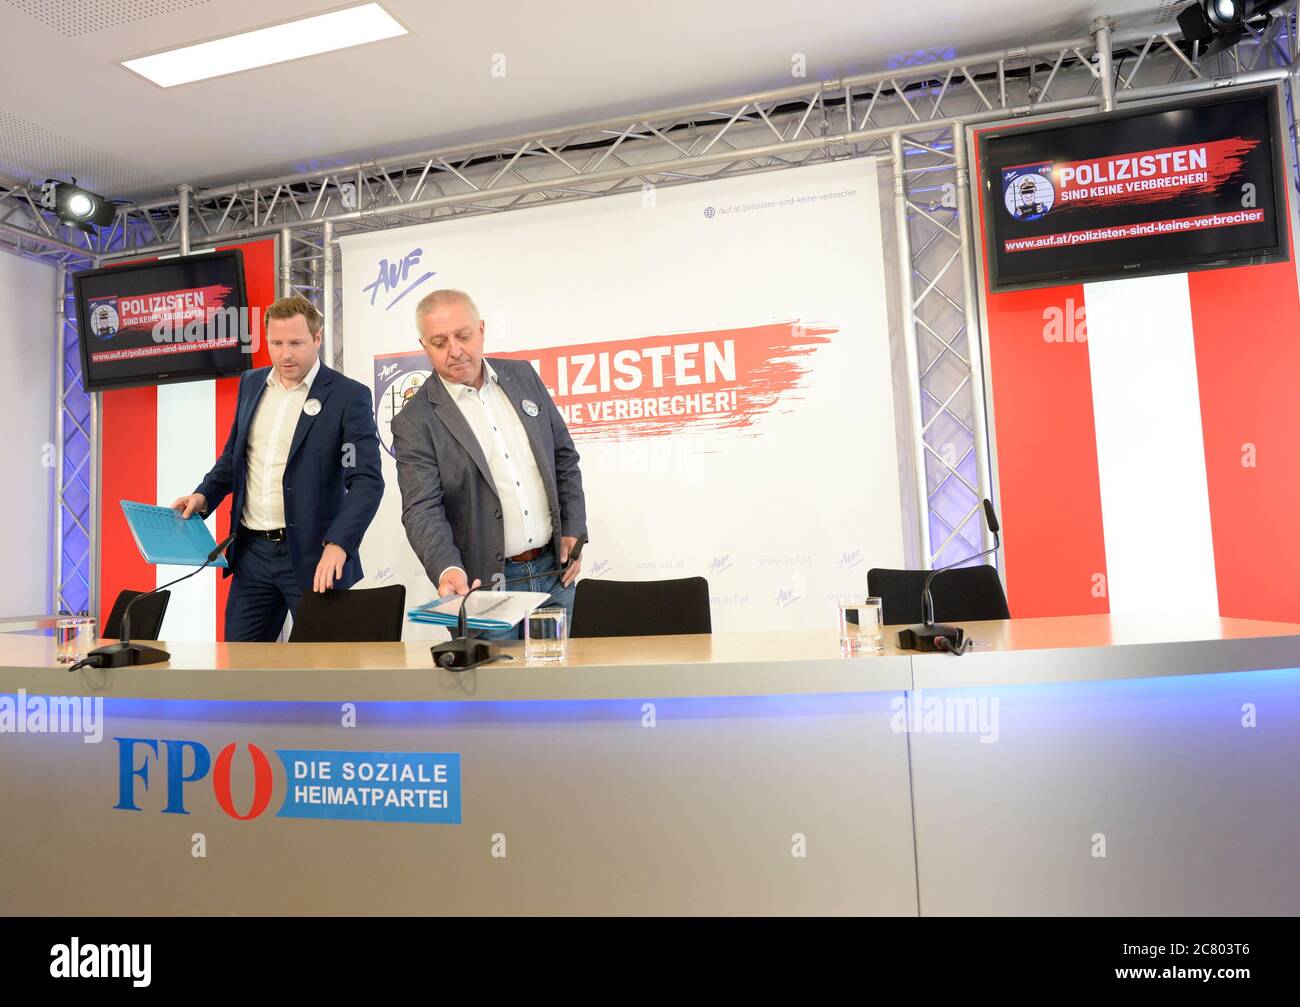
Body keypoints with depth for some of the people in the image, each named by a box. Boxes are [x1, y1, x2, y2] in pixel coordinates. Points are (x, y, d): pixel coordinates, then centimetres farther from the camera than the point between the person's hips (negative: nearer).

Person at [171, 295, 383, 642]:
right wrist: (204, 495, 3)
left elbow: (367, 480, -17)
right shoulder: (251, 383, 9)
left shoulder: (349, 396, -10)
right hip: (252, 551, 6)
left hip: (313, 555, -5)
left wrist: (337, 544, -30)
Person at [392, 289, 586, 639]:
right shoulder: (415, 422, -8)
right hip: (484, 584, -4)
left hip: (554, 570, 4)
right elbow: (422, 510, -15)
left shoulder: (523, 376, 6)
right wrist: (448, 569, -32)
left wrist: (573, 531, 5)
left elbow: (564, 455, 12)